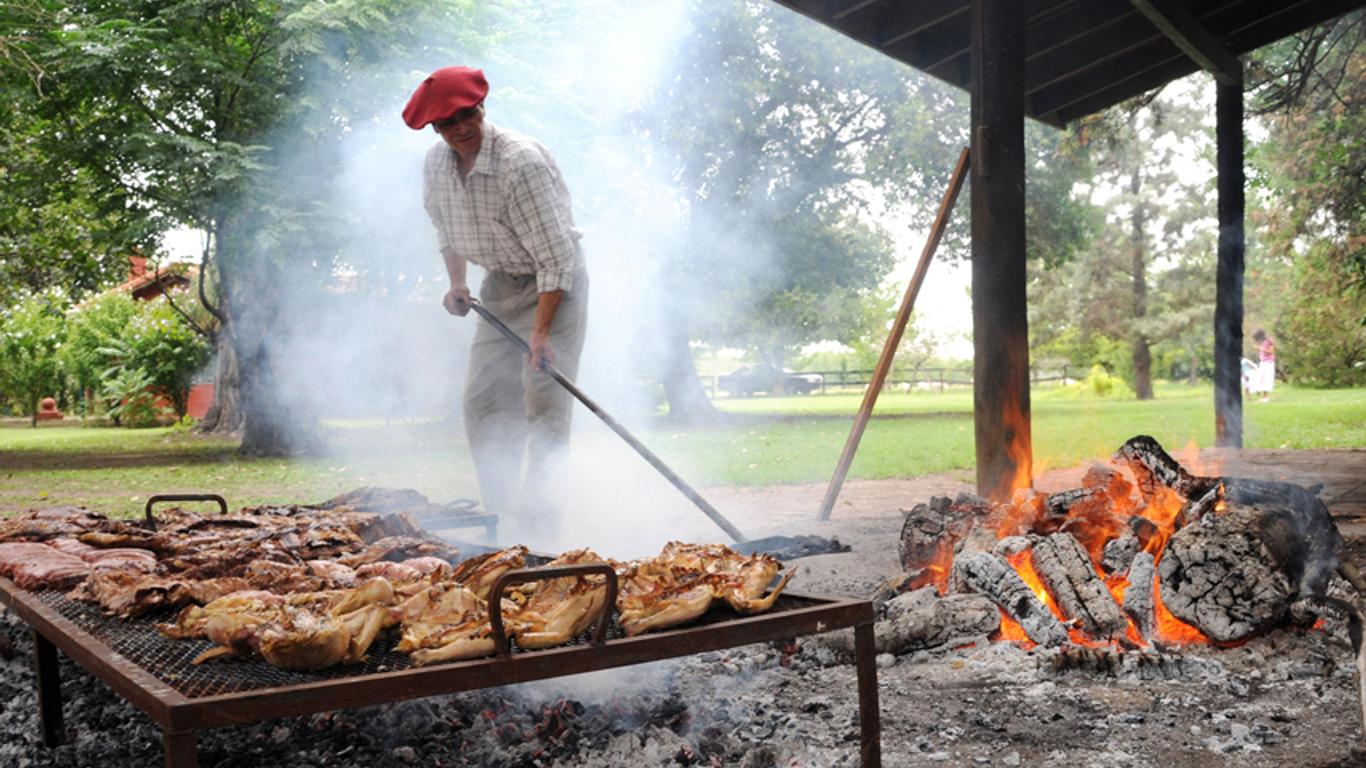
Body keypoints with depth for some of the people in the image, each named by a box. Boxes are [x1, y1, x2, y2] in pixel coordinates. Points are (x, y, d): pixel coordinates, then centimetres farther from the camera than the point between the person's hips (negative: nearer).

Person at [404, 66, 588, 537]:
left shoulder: (521, 163, -26)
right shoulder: (436, 165, -2)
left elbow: (555, 255, -28)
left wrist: (541, 330, -32)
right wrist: (456, 283, 9)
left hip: (555, 284, -7)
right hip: (500, 285, 7)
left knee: (543, 397, -14)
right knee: (483, 399, 3)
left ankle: (538, 524, -11)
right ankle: (500, 513, 12)